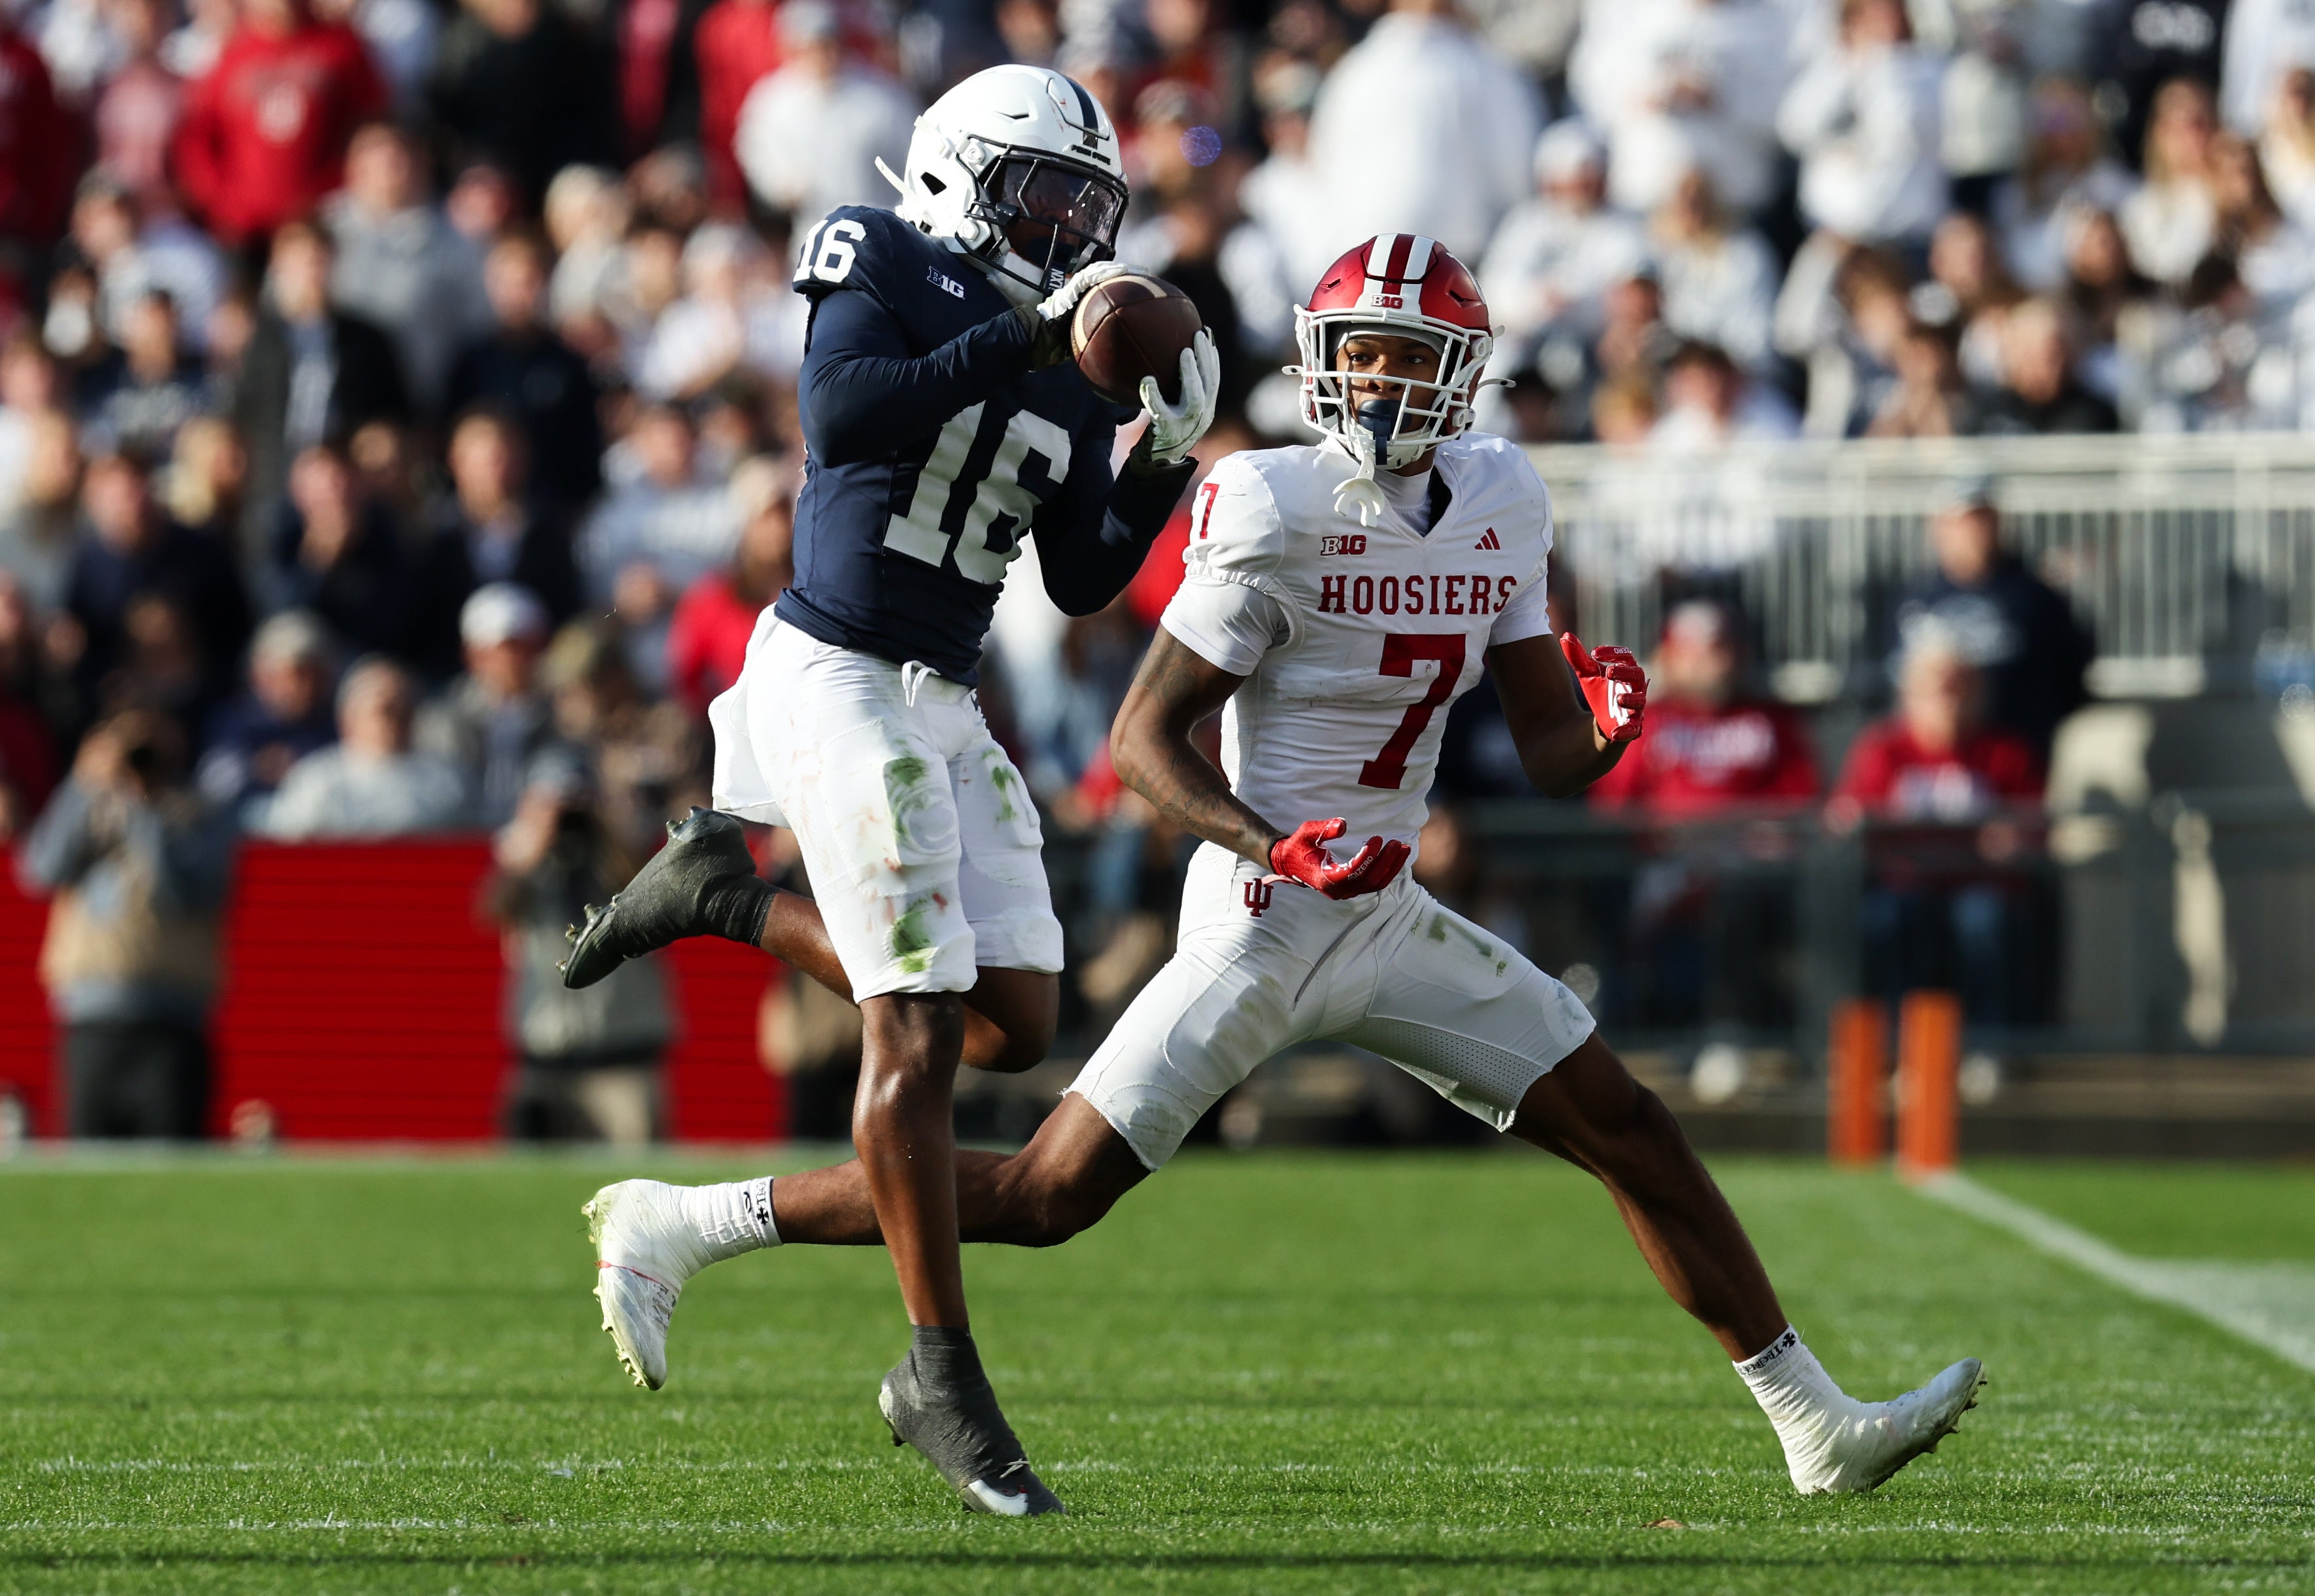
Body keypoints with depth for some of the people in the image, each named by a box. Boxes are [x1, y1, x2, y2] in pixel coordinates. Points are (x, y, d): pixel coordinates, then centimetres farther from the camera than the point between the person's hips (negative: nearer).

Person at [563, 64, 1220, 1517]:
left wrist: (1169, 456, 0)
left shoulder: (1067, 379, 12)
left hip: (942, 707, 8)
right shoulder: (886, 271, -7)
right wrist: (1021, 341, -26)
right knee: (921, 1031, -11)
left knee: (1018, 1021, 4)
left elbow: (1086, 582, 13)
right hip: (836, 679, -8)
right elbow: (843, 418, -25)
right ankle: (944, 1381, -6)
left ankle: (733, 896, 23)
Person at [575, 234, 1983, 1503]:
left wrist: (1603, 720, -14)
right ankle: (684, 1228, -1)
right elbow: (1146, 739, -14)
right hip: (1265, 925, -7)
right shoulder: (1280, 511, -16)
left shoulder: (1500, 506, 4)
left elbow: (1551, 755, 9)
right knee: (1047, 1196, -9)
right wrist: (1275, 850, -28)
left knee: (1636, 1136, 6)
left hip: (1391, 920, 7)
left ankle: (1818, 1425, 15)